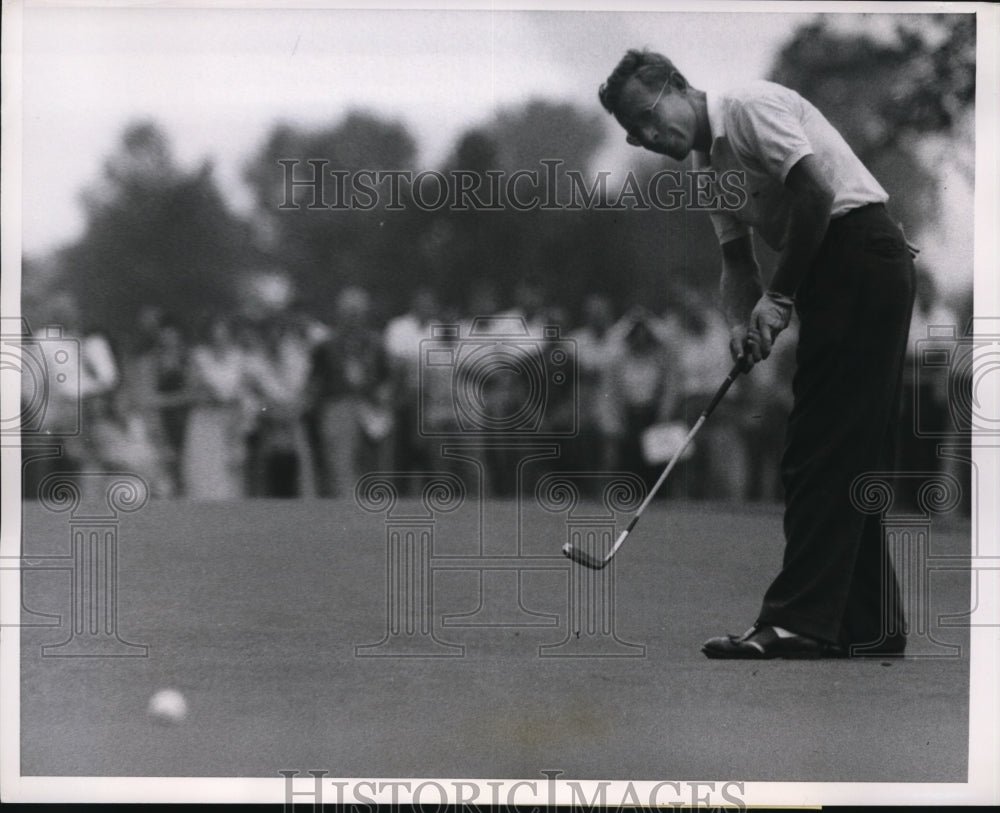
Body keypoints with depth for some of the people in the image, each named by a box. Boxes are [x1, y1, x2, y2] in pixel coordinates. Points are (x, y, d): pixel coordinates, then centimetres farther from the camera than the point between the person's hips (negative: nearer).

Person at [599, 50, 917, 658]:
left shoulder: (751, 107, -9)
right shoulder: (712, 165, 19)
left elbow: (816, 189, -20)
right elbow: (737, 261, 18)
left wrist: (781, 295, -13)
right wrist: (743, 323, -3)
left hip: (860, 256, -10)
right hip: (833, 275, 10)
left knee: (822, 452, -13)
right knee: (851, 454, 10)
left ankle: (801, 620, -16)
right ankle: (870, 626, 12)